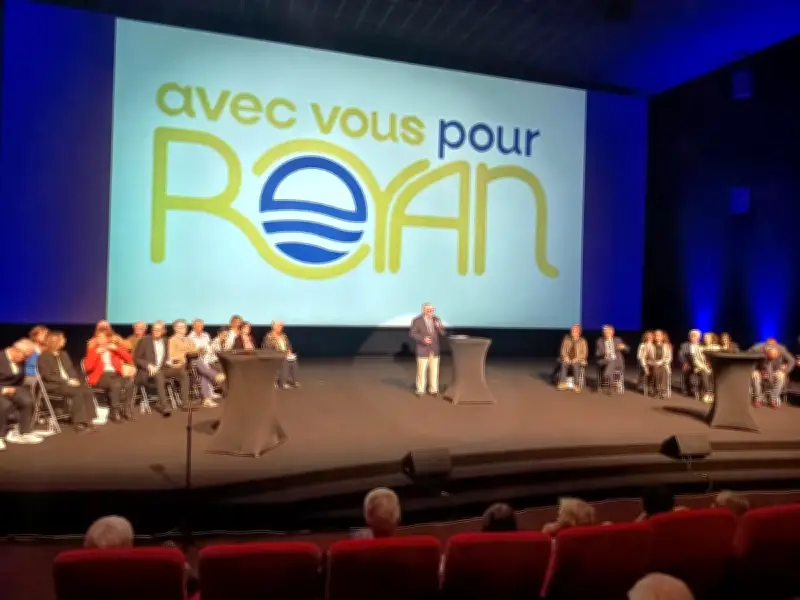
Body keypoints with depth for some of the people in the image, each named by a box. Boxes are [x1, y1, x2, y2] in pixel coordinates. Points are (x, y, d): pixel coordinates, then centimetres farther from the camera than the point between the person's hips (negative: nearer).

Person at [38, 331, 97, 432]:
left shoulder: (63, 354, 18)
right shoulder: (43, 357, -5)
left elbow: (71, 370, 19)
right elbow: (47, 376, -13)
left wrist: (74, 380, -4)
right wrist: (67, 381, -18)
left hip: (68, 382, 7)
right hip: (53, 385, -7)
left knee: (87, 391, -23)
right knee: (77, 392, -32)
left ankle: (87, 420, -22)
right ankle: (79, 422, -27)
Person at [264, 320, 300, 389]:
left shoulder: (283, 336, 18)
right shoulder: (269, 336, -2)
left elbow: (289, 346, 21)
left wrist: (289, 352, -3)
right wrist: (281, 354, -18)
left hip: (286, 354, 6)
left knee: (293, 360, -25)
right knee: (285, 361, -34)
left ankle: (294, 381, -22)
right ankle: (283, 382, -32)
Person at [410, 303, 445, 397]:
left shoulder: (436, 319, 4)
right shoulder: (417, 320, -9)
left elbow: (442, 334, 4)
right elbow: (412, 334, -10)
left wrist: (438, 327, -17)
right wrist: (422, 339, -24)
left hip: (434, 350, 4)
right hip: (423, 350, -4)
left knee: (434, 370, 6)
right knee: (422, 370, -1)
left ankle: (433, 390, 15)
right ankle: (420, 390, 10)